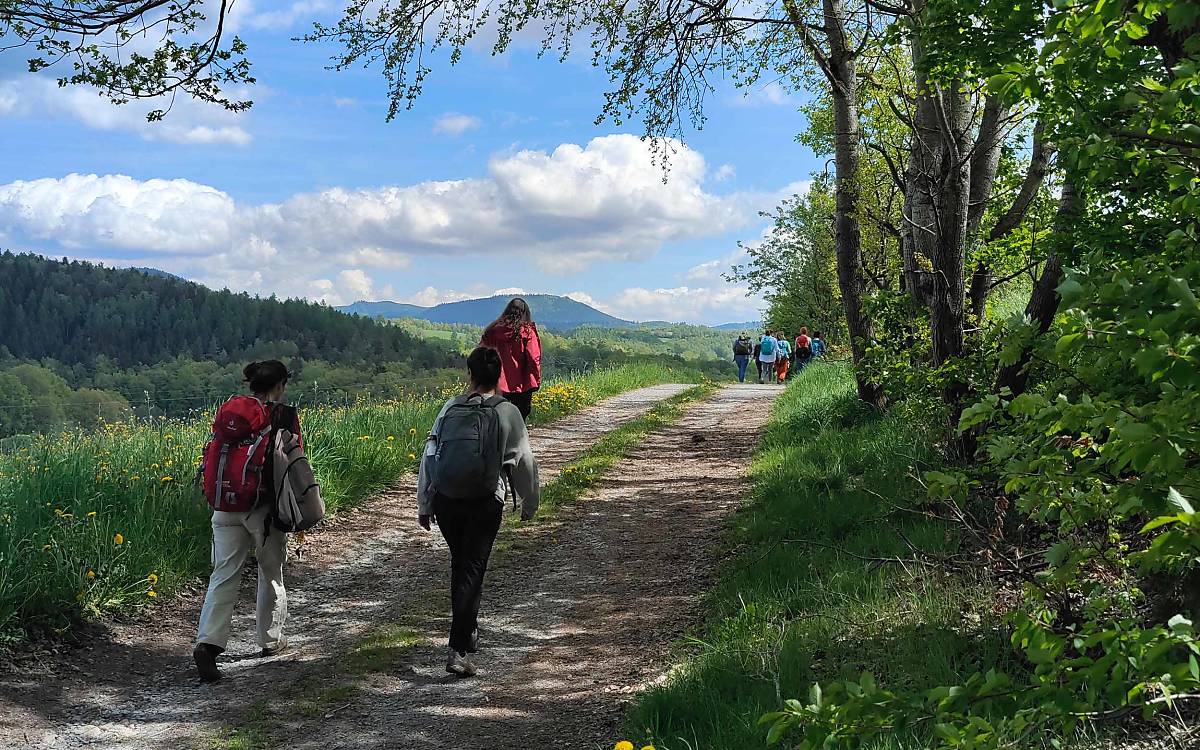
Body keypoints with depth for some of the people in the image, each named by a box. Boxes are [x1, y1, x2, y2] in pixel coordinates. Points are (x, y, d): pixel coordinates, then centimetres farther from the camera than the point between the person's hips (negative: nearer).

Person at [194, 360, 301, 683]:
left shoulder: (229, 409, 6)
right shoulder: (285, 416, -6)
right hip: (265, 506, -3)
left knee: (224, 575, 2)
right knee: (271, 573, 16)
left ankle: (208, 641, -15)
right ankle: (270, 640, 29)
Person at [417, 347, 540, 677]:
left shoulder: (450, 409, 4)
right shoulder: (507, 412, -2)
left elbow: (429, 456, 4)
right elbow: (524, 460, 3)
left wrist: (424, 505, 14)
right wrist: (529, 503, 19)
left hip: (445, 501, 3)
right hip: (485, 502, -3)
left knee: (459, 563, 22)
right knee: (472, 569, 0)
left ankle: (468, 632, 37)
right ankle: (459, 650, -7)